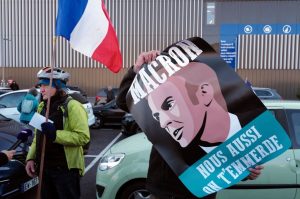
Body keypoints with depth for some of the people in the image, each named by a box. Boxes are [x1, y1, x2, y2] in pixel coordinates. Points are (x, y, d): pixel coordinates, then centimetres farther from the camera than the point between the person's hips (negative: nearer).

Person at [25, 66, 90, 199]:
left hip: (66, 169, -8)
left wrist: (55, 134, -30)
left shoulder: (72, 106, -15)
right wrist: (30, 158, 8)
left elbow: (83, 137, -24)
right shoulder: (42, 106, 11)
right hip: (44, 167, 8)